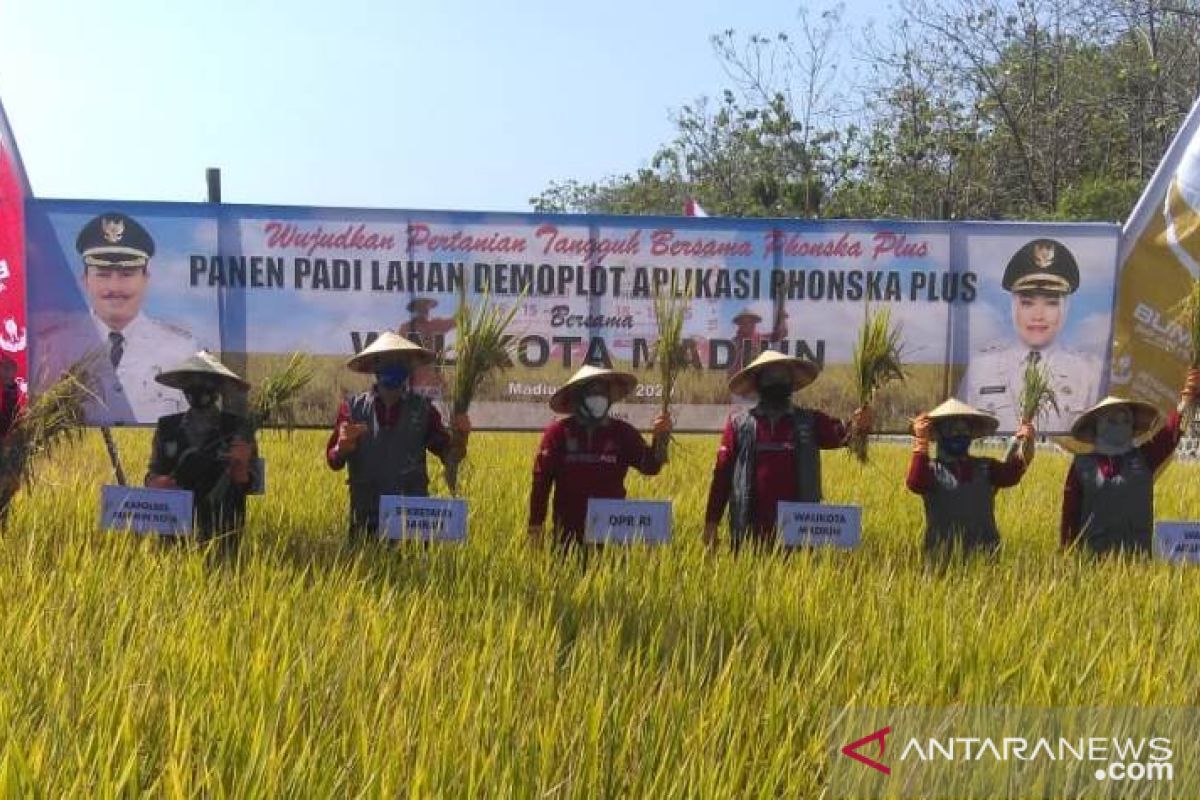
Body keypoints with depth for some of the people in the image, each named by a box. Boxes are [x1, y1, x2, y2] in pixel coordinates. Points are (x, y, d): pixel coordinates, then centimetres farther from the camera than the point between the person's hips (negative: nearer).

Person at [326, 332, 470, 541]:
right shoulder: (353, 407, 0)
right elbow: (333, 461, 1)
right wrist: (344, 446, -21)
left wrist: (461, 437, -16)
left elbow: (449, 455, 4)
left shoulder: (423, 409, 2)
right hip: (367, 518, 0)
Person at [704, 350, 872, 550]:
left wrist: (854, 426, -35)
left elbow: (837, 433, -11)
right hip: (749, 530, -1)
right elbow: (722, 474, 5)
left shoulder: (810, 422, 8)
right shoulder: (739, 423, 6)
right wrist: (711, 522, 0)